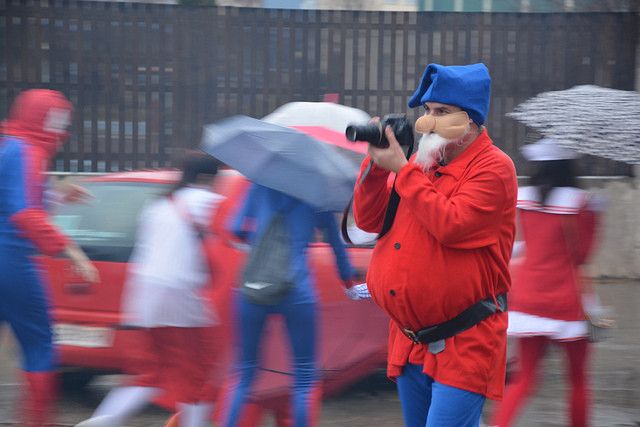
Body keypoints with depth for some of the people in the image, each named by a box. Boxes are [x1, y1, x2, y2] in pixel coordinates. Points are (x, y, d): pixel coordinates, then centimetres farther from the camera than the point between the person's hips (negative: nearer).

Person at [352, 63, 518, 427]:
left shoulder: (493, 168, -10)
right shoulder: (422, 161, 13)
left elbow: (450, 225, -23)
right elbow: (369, 220, 12)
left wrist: (402, 169, -16)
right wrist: (377, 164, -3)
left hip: (464, 344, -8)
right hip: (411, 340, 8)